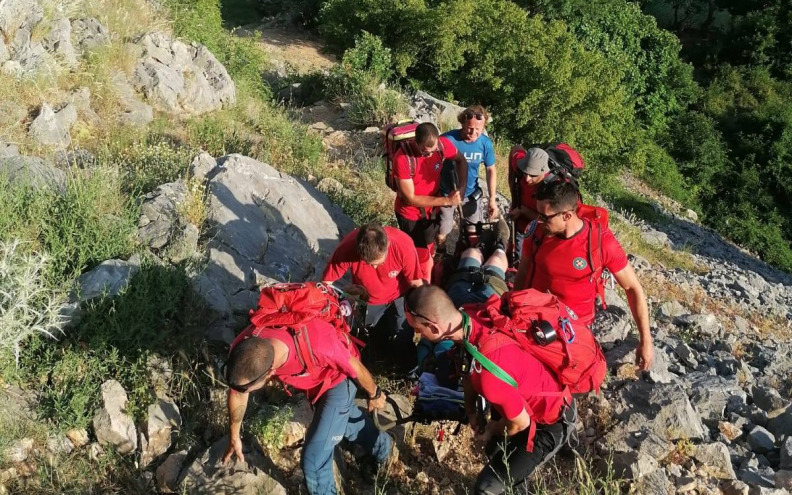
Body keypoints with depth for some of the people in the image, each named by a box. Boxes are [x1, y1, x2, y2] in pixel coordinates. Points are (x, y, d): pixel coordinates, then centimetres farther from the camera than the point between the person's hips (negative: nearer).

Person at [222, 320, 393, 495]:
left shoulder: (317, 346, -48)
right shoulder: (242, 348, -32)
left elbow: (356, 367, -25)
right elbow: (237, 393, -10)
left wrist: (374, 395, -5)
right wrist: (234, 437, 5)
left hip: (338, 378, -5)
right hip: (312, 378, 6)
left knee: (314, 458, -8)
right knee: (343, 415, 32)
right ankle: (382, 446, 61)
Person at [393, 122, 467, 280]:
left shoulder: (443, 144, -20)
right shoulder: (402, 158, -33)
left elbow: (461, 160, 3)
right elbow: (410, 198, -26)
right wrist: (446, 200, -27)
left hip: (431, 209, 4)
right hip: (410, 214, -4)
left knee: (428, 253, 19)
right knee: (422, 258, 2)